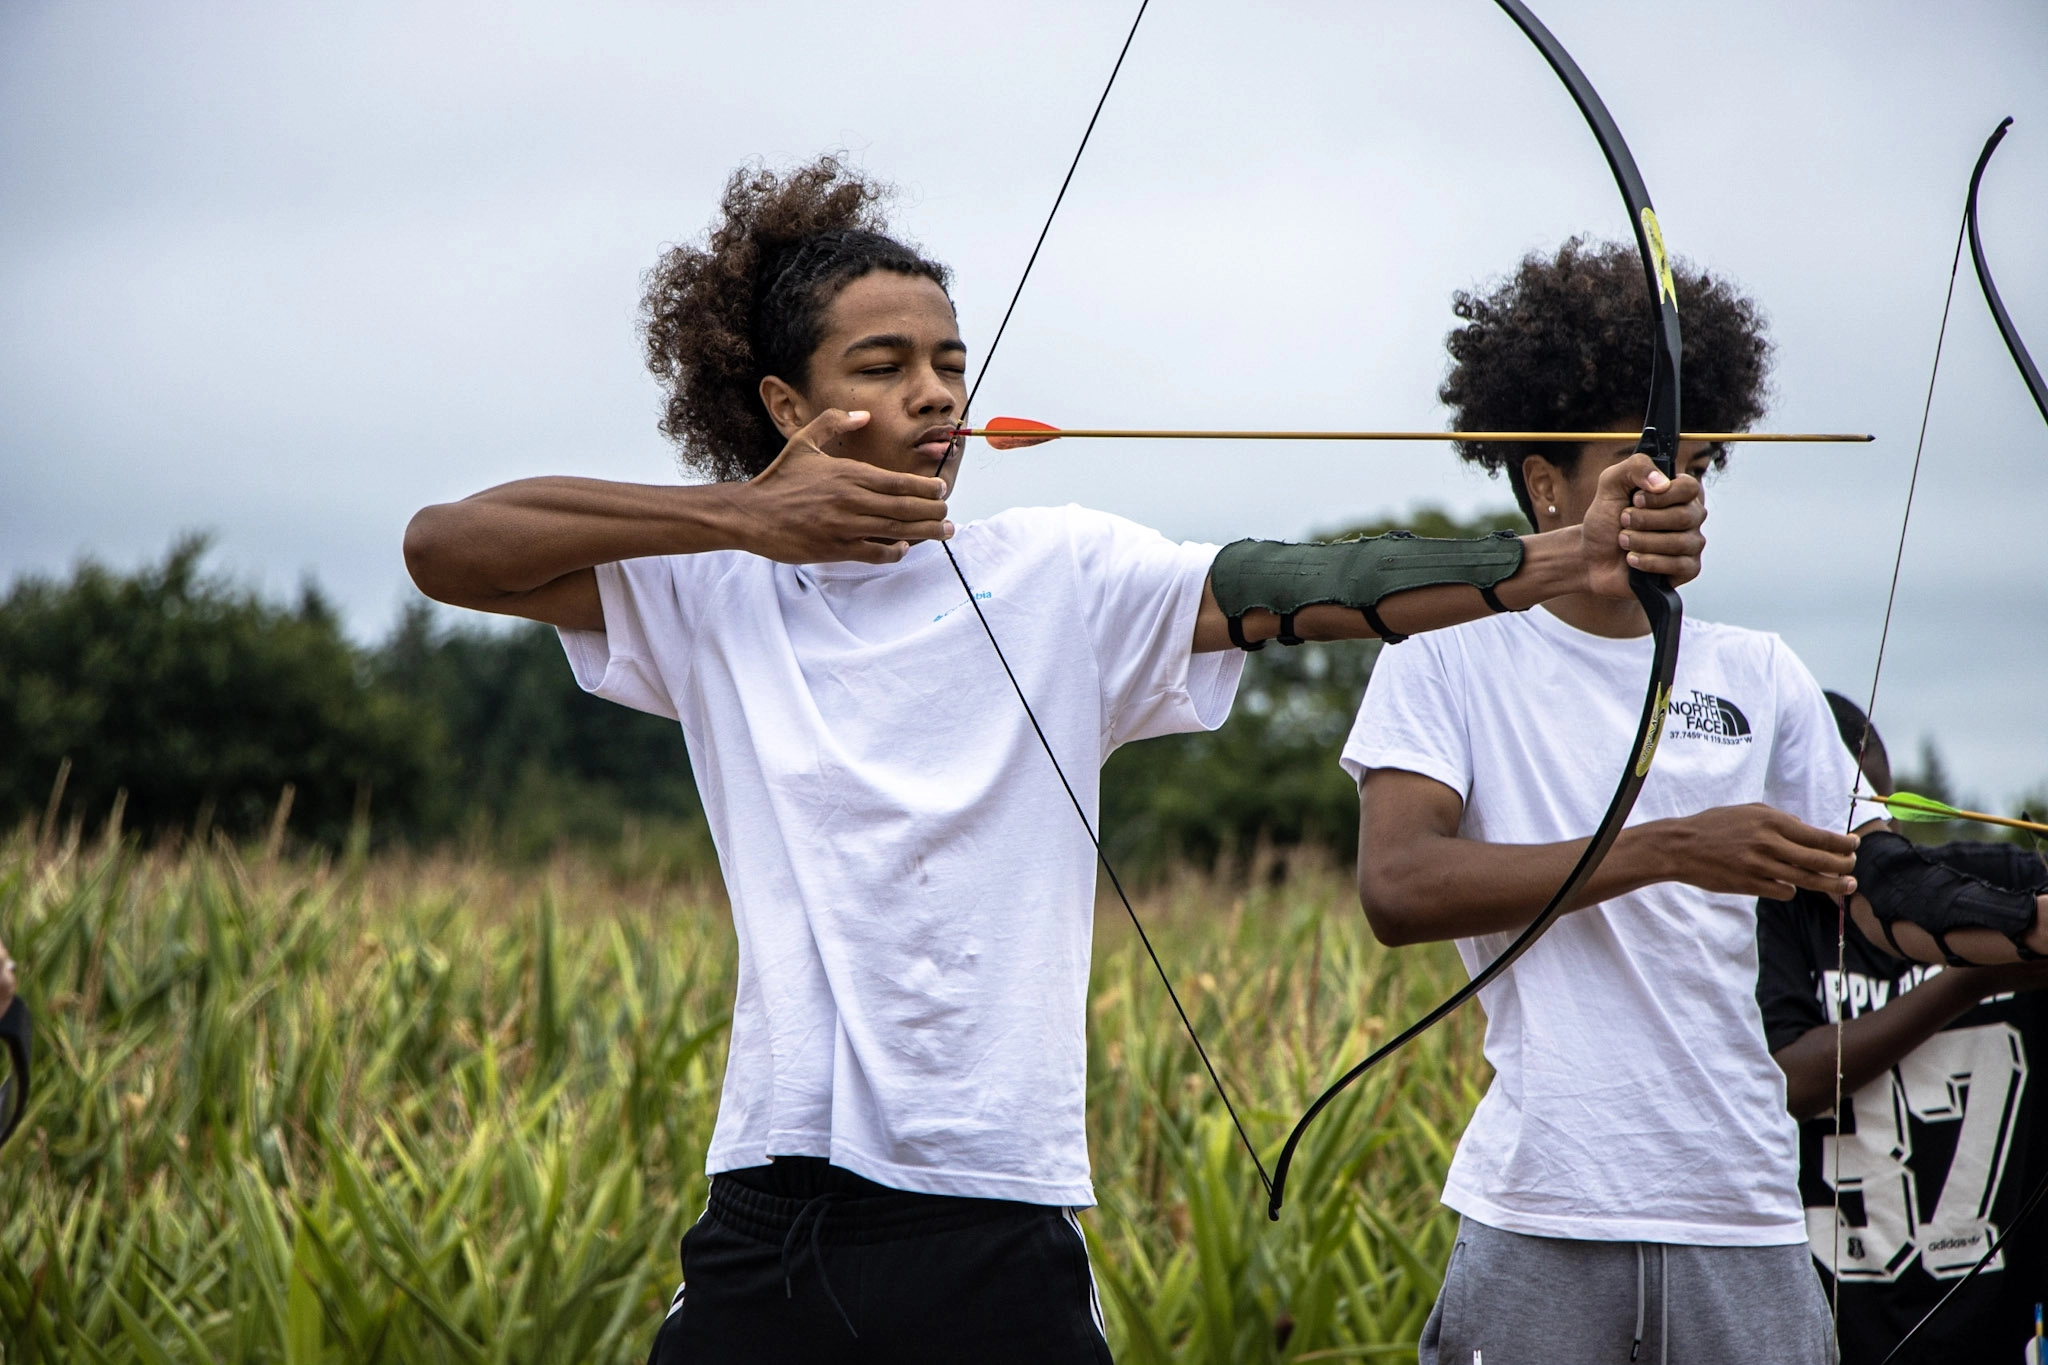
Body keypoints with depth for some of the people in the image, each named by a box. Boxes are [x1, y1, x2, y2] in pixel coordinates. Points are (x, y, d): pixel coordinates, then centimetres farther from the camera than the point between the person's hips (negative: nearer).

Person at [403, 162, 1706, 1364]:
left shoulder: (1057, 575, 3)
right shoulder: (713, 592, 7)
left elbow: (1292, 584, -10)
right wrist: (738, 515, -8)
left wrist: (1574, 554, -25)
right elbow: (443, 543, 0)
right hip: (772, 1218, 1)